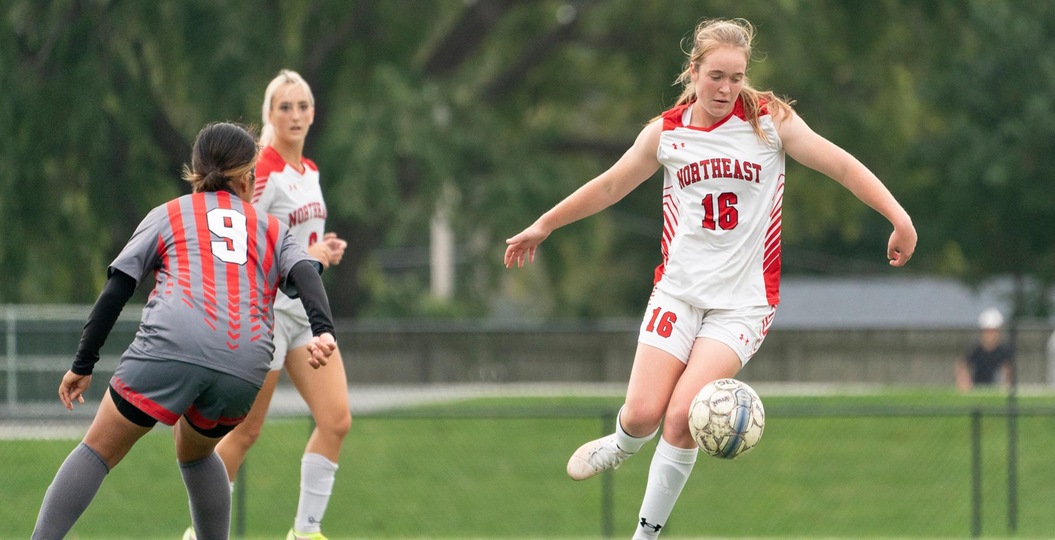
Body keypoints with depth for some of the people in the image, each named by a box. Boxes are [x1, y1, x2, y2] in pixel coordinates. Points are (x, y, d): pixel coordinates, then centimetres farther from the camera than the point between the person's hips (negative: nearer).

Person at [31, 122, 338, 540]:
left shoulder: (168, 215, 24)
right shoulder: (273, 231, 28)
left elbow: (116, 289, 16)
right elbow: (305, 274, 7)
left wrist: (83, 365, 18)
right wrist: (323, 331, -10)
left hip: (171, 347, -3)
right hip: (244, 366, 3)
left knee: (98, 452, 5)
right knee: (195, 453, 30)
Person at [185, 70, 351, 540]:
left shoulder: (309, 170, 12)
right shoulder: (262, 172, -14)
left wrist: (324, 249, 3)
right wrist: (305, 257, -21)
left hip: (305, 310, 8)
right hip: (266, 310, -8)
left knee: (336, 419, -5)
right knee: (246, 432, -1)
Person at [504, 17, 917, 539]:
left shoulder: (769, 120, -3)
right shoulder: (665, 133, 3)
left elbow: (840, 165, -5)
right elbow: (609, 186, 17)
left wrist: (899, 217, -14)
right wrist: (543, 226, 24)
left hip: (742, 300, -2)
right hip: (678, 290, 2)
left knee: (682, 417, -16)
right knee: (643, 413, -10)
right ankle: (621, 446, 28)